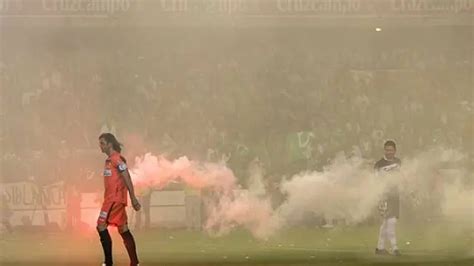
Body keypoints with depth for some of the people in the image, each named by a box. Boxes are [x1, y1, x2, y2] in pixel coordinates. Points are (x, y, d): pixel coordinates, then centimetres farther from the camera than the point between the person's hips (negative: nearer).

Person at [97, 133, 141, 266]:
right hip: (111, 198, 10)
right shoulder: (110, 160, 16)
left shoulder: (116, 159, -13)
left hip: (115, 199, -10)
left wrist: (133, 199, -19)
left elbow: (127, 179, -17)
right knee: (123, 230, 9)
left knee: (101, 226, -10)